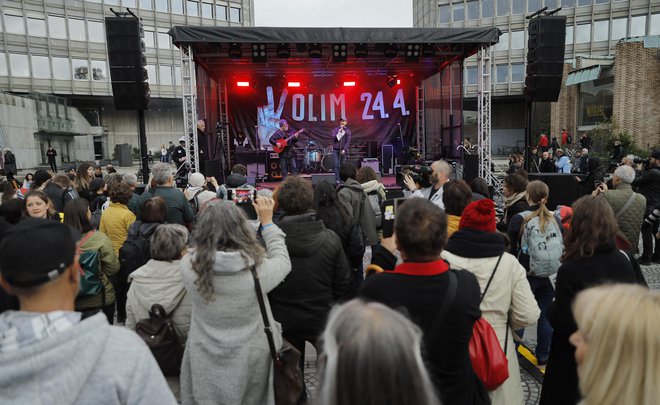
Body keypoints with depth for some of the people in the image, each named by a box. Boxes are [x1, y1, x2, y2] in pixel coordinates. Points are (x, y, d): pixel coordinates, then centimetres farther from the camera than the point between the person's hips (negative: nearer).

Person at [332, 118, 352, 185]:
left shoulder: (347, 131, 6)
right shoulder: (336, 129, 11)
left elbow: (348, 141, -2)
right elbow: (334, 138, -2)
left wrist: (344, 149, -13)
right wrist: (339, 132, -11)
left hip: (343, 150, 0)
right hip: (335, 150, 0)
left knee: (342, 166, 0)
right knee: (336, 165, -9)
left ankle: (342, 180, 6)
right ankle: (337, 180, -14)